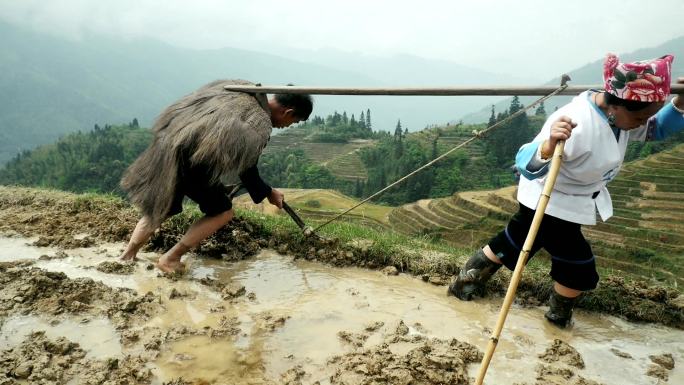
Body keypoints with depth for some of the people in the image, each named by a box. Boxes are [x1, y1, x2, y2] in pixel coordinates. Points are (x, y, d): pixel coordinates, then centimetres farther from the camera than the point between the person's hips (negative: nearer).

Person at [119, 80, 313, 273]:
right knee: (223, 211, 8)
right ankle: (170, 259, 9)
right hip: (191, 160, -8)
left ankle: (128, 254, 31)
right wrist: (269, 193, 14)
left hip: (167, 144, 8)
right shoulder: (261, 126, -11)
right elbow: (247, 170, -2)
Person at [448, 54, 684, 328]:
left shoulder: (618, 111, -9)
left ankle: (466, 282, 35)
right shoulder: (577, 124, -36)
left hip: (573, 202, 9)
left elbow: (656, 129, 9)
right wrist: (548, 146, -64)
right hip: (550, 203, -9)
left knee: (513, 242, 19)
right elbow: (526, 164, -42)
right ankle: (559, 314, 34)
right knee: (579, 267, 3)